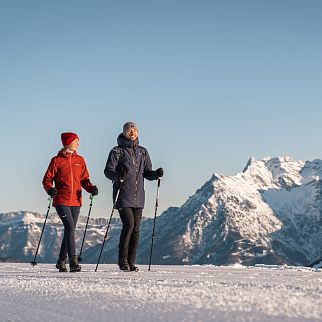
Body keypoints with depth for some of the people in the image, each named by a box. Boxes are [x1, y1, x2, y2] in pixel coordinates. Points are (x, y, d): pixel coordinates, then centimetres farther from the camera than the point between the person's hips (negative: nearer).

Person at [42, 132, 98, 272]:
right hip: (61, 201, -5)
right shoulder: (57, 160, 0)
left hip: (76, 201, 5)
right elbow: (47, 179, 0)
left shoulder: (80, 160, 12)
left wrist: (91, 188, -7)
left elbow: (84, 179, 12)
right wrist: (50, 189, -20)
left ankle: (61, 261, 21)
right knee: (70, 227, -17)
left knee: (70, 230, 7)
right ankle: (73, 261, -18)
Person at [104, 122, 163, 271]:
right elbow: (108, 171, -6)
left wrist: (156, 174, -6)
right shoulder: (117, 151, 1)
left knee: (136, 229, 3)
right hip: (123, 195, -5)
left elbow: (147, 173, 15)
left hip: (138, 197, 5)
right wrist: (117, 176, -26)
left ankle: (131, 262, 10)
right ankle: (122, 260, -3)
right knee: (128, 225, -15)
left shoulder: (142, 152, 15)